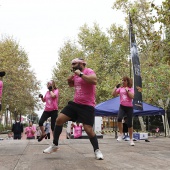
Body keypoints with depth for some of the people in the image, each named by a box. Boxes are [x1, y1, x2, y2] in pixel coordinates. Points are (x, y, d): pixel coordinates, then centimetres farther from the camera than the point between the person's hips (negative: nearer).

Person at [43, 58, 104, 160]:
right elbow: (72, 85, 33)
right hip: (75, 103, 7)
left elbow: (94, 81, -33)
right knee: (59, 119, -1)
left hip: (87, 106, -7)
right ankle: (55, 145, 11)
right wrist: (69, 80, 10)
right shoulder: (76, 74, 13)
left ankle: (97, 150, 14)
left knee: (88, 129, -10)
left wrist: (81, 74, -26)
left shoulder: (89, 71, -11)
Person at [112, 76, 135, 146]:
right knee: (119, 118, -29)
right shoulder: (120, 88, 9)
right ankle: (121, 134, -9)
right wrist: (116, 87, -4)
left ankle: (131, 140, 17)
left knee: (129, 123, 3)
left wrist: (127, 90, -14)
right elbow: (113, 94, 2)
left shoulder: (131, 89, 2)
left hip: (129, 107, -1)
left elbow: (132, 96, -14)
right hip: (122, 106, 1)